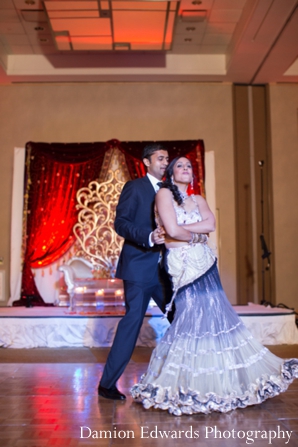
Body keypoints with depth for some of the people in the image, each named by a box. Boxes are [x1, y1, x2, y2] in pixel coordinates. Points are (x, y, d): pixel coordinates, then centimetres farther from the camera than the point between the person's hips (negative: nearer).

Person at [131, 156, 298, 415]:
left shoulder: (198, 200, 16)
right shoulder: (164, 194, -2)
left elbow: (211, 224, -3)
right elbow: (172, 230, -15)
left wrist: (182, 230, -9)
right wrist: (194, 235, 1)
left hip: (204, 263, 6)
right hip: (182, 265, -6)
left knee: (213, 315, 5)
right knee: (192, 317, -6)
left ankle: (216, 383, 20)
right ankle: (183, 384, 9)